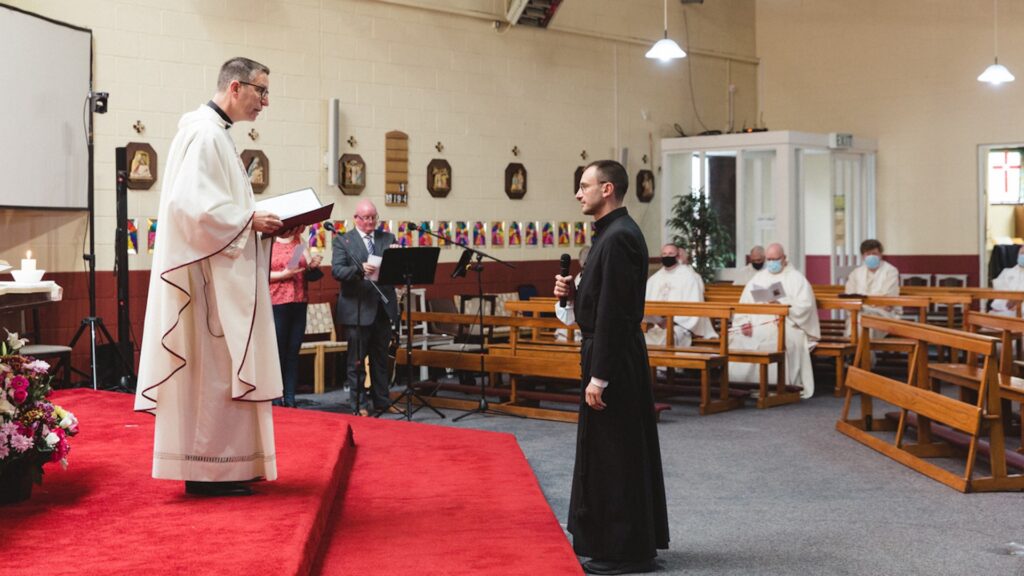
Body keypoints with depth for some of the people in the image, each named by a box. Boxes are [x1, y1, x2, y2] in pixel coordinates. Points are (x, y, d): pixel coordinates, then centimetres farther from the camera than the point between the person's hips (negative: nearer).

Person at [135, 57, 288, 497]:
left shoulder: (215, 133, 18)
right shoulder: (204, 132, -14)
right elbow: (192, 204, -24)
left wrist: (255, 222, 9)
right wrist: (250, 221, -17)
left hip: (222, 273, 11)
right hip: (210, 275, -11)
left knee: (219, 371, 13)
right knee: (213, 369, -6)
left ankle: (217, 466, 19)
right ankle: (207, 470, 1)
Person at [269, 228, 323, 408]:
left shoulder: (299, 240, 12)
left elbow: (308, 268, 8)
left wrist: (313, 265, -13)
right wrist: (283, 274, -17)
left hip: (299, 303, 4)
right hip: (276, 303, -4)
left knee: (293, 352, 6)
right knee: (277, 351, -1)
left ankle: (290, 400, 10)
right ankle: (275, 399, 4)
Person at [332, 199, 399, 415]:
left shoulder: (387, 238, 12)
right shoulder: (342, 241, 1)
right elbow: (337, 271, -12)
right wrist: (360, 270, -29)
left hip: (383, 308, 4)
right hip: (358, 309, -4)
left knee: (381, 358, 12)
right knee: (357, 360, 1)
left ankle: (381, 401, 20)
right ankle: (358, 404, 8)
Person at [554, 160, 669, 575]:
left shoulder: (618, 237, -18)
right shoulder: (614, 232, 13)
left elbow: (614, 312, -22)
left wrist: (598, 377, -22)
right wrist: (573, 294, 1)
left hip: (613, 360, -10)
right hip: (615, 357, 10)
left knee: (614, 456, -2)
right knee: (619, 454, 16)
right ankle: (634, 542, 27)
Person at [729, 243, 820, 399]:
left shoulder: (796, 278, 9)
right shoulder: (758, 278, 21)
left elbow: (805, 306, -5)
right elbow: (744, 304, 10)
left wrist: (783, 306, -21)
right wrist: (744, 322, -9)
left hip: (786, 325, -3)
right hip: (756, 326, 3)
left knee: (780, 341, -37)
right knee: (738, 340, -25)